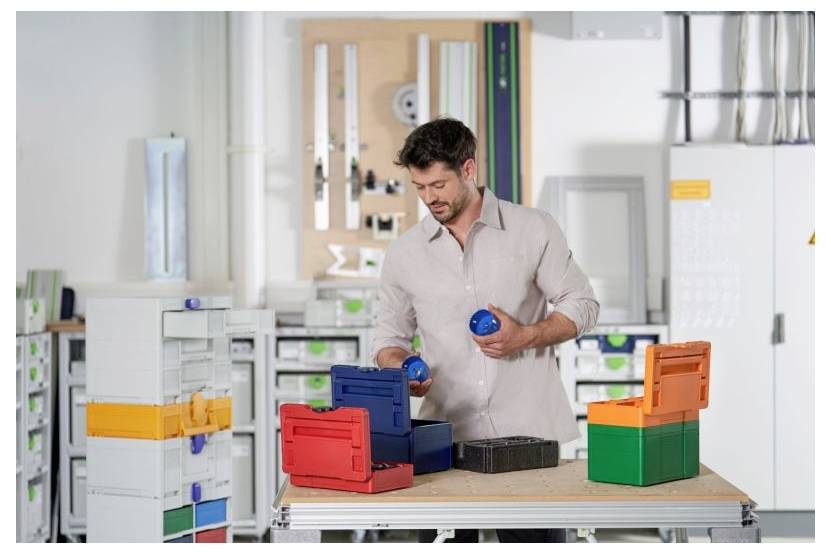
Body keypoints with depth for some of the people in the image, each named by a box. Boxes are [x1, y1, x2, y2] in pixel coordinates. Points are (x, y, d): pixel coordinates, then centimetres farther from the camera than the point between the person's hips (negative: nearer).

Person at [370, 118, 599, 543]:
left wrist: (526, 336, -12)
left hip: (528, 431, -2)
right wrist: (400, 366, -7)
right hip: (446, 432, 2)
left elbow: (582, 305, 5)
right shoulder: (404, 252, 7)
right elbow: (390, 335, 16)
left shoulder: (534, 229, 1)